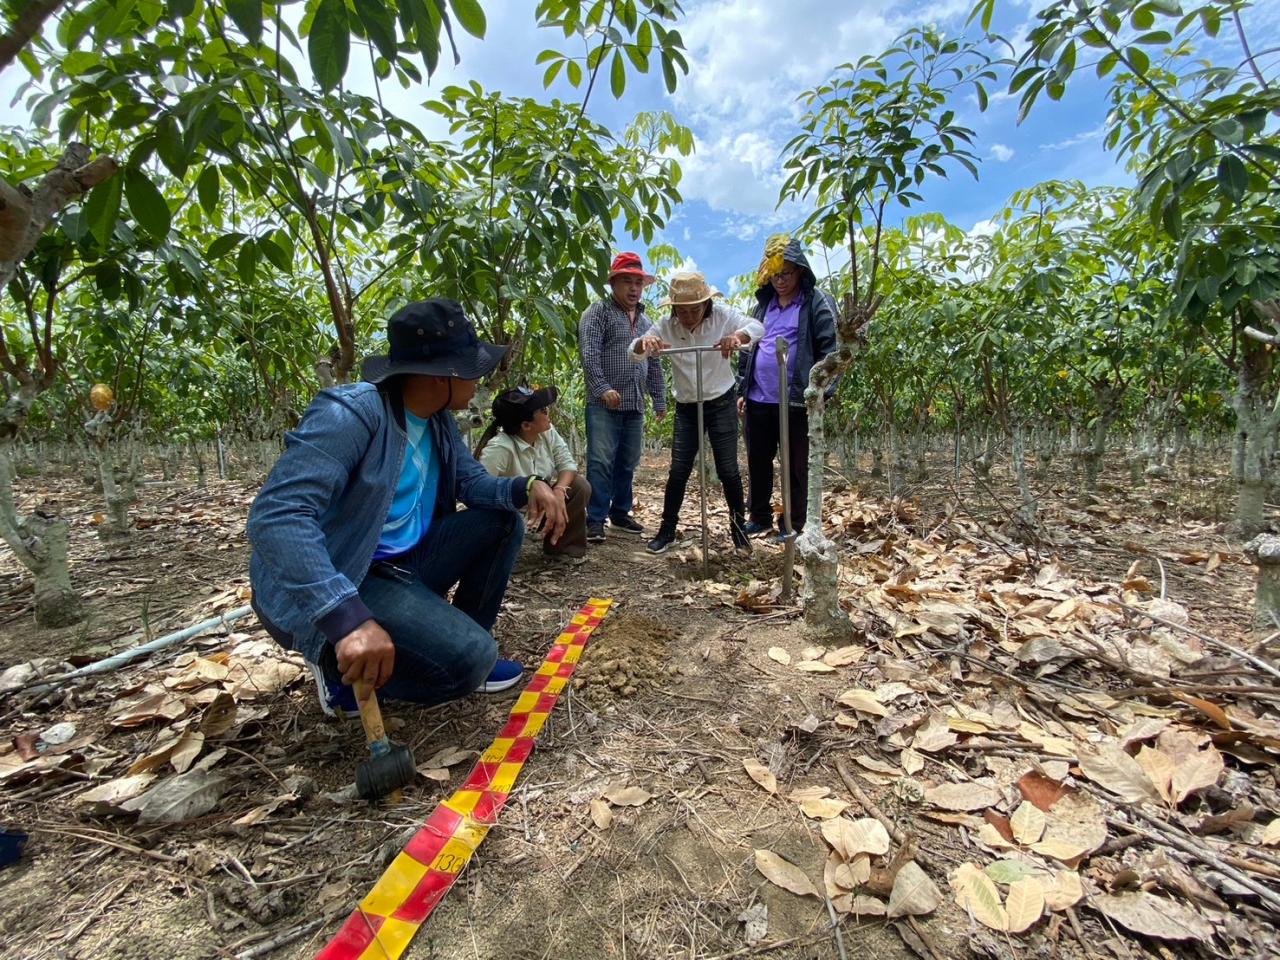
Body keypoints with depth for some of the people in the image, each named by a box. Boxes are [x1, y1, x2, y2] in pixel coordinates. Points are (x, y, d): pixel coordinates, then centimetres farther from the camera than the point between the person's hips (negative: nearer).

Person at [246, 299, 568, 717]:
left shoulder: (439, 421, 3)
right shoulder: (352, 412, -24)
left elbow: (474, 483, 8)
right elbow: (275, 515, -33)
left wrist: (528, 486, -15)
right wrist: (349, 618, -43)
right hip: (338, 581, -9)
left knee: (503, 521, 1)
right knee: (469, 658, -26)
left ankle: (463, 652, 9)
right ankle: (345, 670, 1)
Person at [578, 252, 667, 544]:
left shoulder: (645, 321, 21)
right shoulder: (597, 312, 1)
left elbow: (654, 364, 23)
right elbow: (588, 353, -12)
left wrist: (659, 399, 18)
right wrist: (603, 388, -22)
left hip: (635, 406, 6)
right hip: (604, 405, -6)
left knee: (627, 464, 11)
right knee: (601, 463, -8)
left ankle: (620, 513, 22)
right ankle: (595, 519, -3)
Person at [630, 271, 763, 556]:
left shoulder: (722, 314, -13)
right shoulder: (666, 325, -8)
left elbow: (756, 326, -24)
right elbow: (634, 353, -14)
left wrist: (737, 336, -48)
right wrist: (645, 342, -39)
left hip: (721, 403, -1)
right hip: (686, 407, 2)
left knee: (728, 470, -1)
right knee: (678, 471, 1)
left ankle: (739, 528, 19)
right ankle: (667, 530, 15)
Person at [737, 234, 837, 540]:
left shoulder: (817, 303, -3)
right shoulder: (763, 304, 15)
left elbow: (829, 350, -9)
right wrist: (742, 390, 14)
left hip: (795, 401, -5)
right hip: (757, 400, 6)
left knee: (796, 466, 6)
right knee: (757, 462, 12)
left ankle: (793, 525, 18)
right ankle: (760, 517, 27)